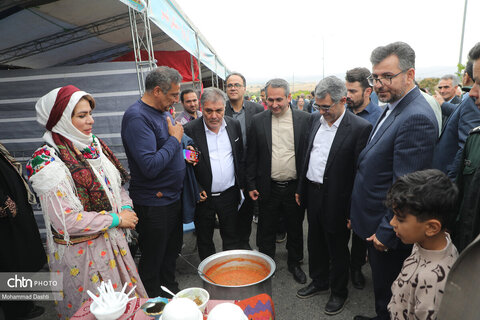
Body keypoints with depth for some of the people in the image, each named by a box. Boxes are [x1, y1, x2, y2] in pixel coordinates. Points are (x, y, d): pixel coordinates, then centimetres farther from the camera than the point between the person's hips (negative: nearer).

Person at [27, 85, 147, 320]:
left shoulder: (94, 145, 2)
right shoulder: (48, 162, -19)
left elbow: (116, 185, 12)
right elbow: (66, 221, -23)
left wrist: (126, 207, -6)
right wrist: (116, 219, -17)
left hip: (112, 242, 7)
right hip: (81, 251, -6)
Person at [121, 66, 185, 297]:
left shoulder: (162, 112, 7)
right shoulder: (137, 117, -22)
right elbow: (150, 166, -31)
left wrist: (184, 154, 1)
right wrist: (175, 139, -20)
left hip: (172, 197, 9)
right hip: (153, 203, -9)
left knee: (172, 251, 24)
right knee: (152, 260, 12)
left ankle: (171, 292, 44)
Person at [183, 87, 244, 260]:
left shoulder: (234, 125, 0)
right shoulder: (190, 130, -12)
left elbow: (240, 158, 8)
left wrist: (242, 184, 6)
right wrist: (197, 189, -13)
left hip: (229, 194, 3)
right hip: (203, 196, -2)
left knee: (231, 238, 17)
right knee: (204, 241, 16)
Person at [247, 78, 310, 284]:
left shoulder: (304, 119, -3)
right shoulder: (258, 121, -2)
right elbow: (251, 156, 2)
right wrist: (251, 185, 1)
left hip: (295, 187, 0)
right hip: (268, 188, 0)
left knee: (295, 229, 17)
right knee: (266, 230, 14)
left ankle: (294, 263, 40)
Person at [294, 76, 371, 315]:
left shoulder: (360, 128, -16)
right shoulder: (316, 119, 3)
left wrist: (353, 211, -13)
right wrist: (301, 188, 11)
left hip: (336, 201, -6)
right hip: (312, 194, 6)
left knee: (337, 249, 14)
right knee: (315, 243, 22)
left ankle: (339, 291, 39)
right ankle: (319, 282, 46)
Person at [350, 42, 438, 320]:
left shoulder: (416, 118, -25)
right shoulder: (394, 108, 6)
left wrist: (386, 232, -17)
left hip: (389, 230, -9)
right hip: (377, 224, 9)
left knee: (387, 291, 14)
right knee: (381, 282, 27)